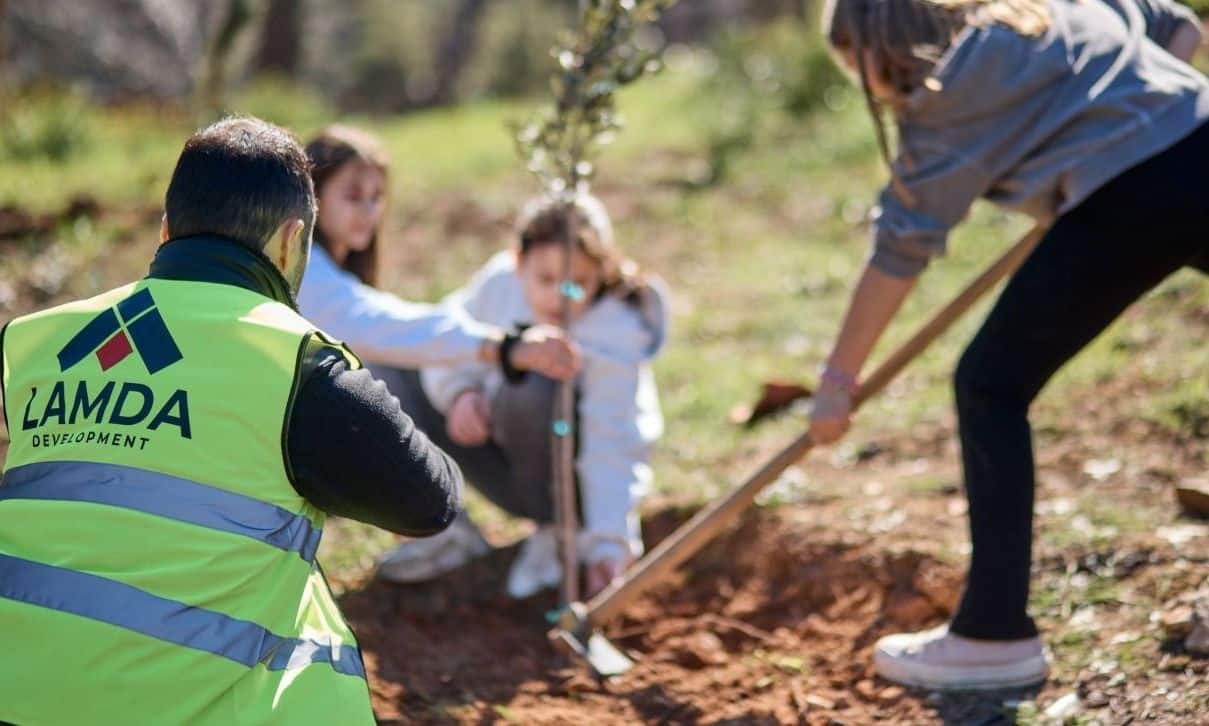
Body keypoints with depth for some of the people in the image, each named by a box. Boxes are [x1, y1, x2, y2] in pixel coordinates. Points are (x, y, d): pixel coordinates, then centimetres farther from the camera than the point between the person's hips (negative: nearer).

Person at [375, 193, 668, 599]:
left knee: (531, 386, -36)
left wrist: (609, 543, -41)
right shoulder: (500, 282, -15)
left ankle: (554, 533, -13)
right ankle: (445, 528, -2)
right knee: (391, 368, -6)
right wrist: (459, 391, -24)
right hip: (509, 468, 5)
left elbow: (613, 445, -31)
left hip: (569, 477, -5)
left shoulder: (617, 334, -27)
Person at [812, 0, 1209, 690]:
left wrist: (839, 378, 10)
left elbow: (900, 250, 4)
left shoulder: (949, 88, 4)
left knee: (990, 385, 2)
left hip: (1136, 191, -8)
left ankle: (996, 634, 2)